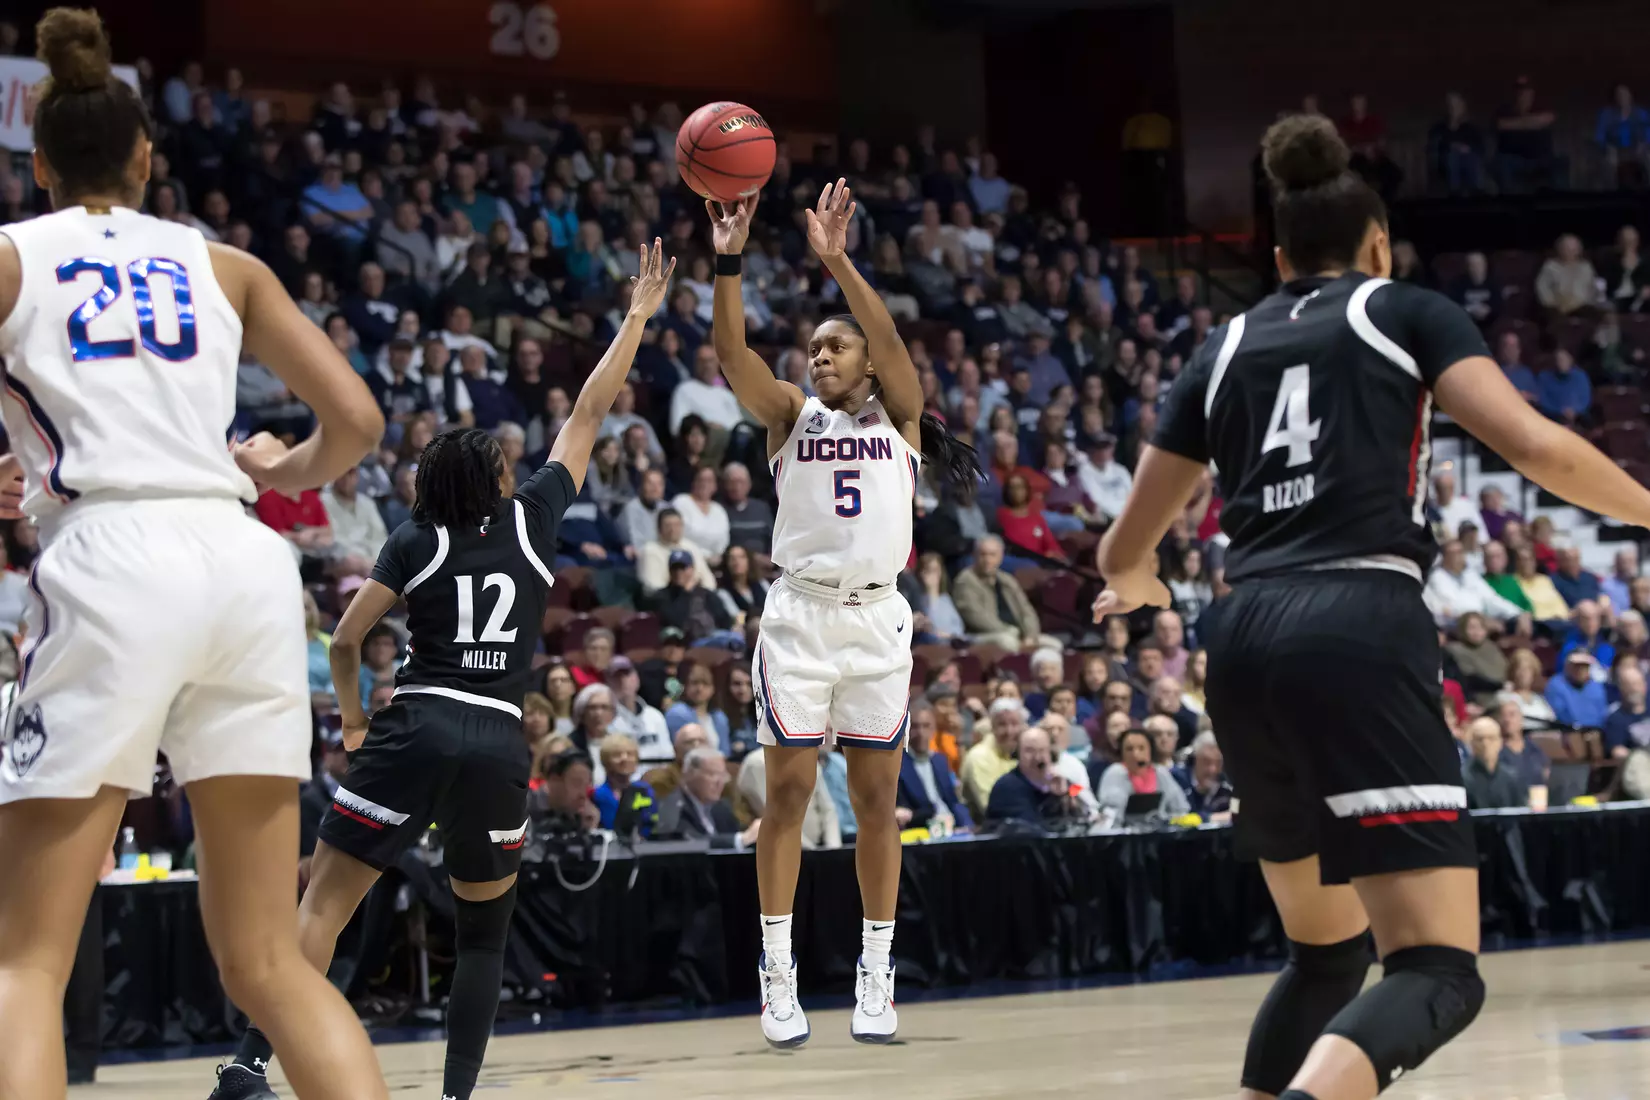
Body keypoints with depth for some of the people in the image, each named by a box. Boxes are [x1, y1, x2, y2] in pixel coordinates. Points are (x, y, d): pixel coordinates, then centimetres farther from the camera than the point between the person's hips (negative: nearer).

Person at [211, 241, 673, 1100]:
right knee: (483, 932, 17)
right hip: (500, 743, 1)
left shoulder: (415, 542, 9)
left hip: (415, 730, -1)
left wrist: (353, 718, 20)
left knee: (323, 904, -2)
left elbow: (345, 640, 3)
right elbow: (588, 417, 17)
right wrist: (639, 315, 24)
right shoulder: (533, 518, 10)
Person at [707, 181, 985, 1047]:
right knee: (787, 792, -3)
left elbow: (891, 340, -10)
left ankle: (876, 977, 9)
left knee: (876, 798, 3)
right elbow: (732, 355, -7)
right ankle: (777, 977, 0)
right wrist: (729, 262, -22)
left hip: (878, 620, 0)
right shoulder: (790, 417, 9)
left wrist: (835, 260, -22)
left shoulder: (898, 416, 9)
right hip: (800, 614, 0)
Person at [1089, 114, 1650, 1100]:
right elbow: (1535, 446, -4)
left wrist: (1133, 584, 50)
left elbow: (1126, 547, 25)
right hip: (1363, 631, -6)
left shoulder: (1226, 351, 21)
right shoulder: (1408, 312, 11)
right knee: (1440, 971, -10)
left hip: (1246, 645, 6)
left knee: (1328, 948, 25)